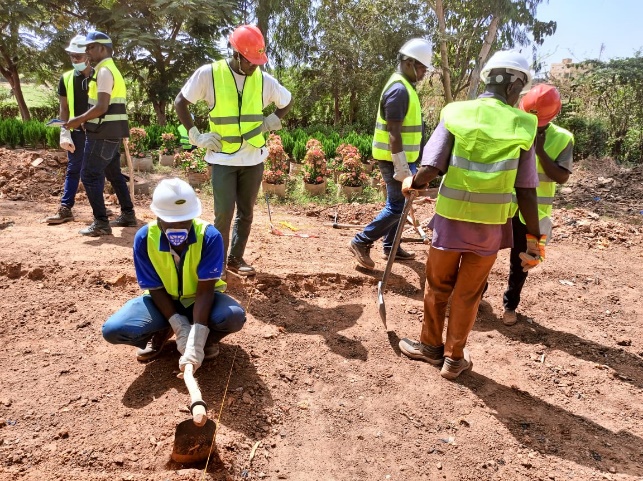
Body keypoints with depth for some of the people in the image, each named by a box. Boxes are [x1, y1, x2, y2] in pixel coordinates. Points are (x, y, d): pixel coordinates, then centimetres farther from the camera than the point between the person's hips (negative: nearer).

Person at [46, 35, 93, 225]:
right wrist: (64, 133, -4)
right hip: (77, 131, 1)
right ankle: (65, 209, 3)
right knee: (73, 170, 2)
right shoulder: (66, 79, 6)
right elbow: (64, 108, 5)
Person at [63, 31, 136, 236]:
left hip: (104, 132, -10)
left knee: (90, 176, -6)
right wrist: (85, 119, 15)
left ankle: (101, 223, -4)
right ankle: (128, 214, 23)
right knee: (114, 174, 16)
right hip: (111, 131, 10)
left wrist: (79, 120, -12)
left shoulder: (104, 71, -13)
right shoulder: (110, 69, 19)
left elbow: (101, 107, -21)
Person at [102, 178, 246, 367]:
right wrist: (180, 328, -26)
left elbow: (205, 290, -27)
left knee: (235, 316, -34)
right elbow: (156, 290, -15)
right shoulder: (144, 238, -22)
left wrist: (196, 340, -36)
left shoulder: (210, 236, -27)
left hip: (200, 299, -1)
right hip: (164, 300, 2)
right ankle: (161, 334, 10)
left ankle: (208, 338, 2)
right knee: (113, 330, -22)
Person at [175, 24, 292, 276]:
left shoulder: (264, 79, 1)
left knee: (246, 212, 10)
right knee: (224, 213, -7)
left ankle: (236, 258, 25)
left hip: (253, 158, 3)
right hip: (223, 157, -3)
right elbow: (180, 102, 1)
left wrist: (271, 122, 4)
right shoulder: (209, 74, -7)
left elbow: (287, 101, 18)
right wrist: (196, 136, -5)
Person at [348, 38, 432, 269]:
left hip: (400, 157, 10)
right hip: (395, 158, -10)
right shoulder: (399, 89, -19)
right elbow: (394, 133, -24)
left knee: (396, 204, 16)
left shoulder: (403, 86, 14)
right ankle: (361, 242, 1)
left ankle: (391, 247, 26)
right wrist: (402, 169, -24)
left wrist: (407, 164, 22)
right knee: (398, 206, -6)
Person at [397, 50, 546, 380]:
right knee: (468, 294, 14)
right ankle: (454, 358, 28)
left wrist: (411, 184, 10)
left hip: (451, 219, 0)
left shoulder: (455, 113, -6)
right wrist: (534, 237, 6)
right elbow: (526, 192, -4)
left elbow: (429, 170, -13)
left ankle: (430, 346, 35)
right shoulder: (522, 126, -4)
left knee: (437, 286, 18)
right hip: (491, 225, 1)